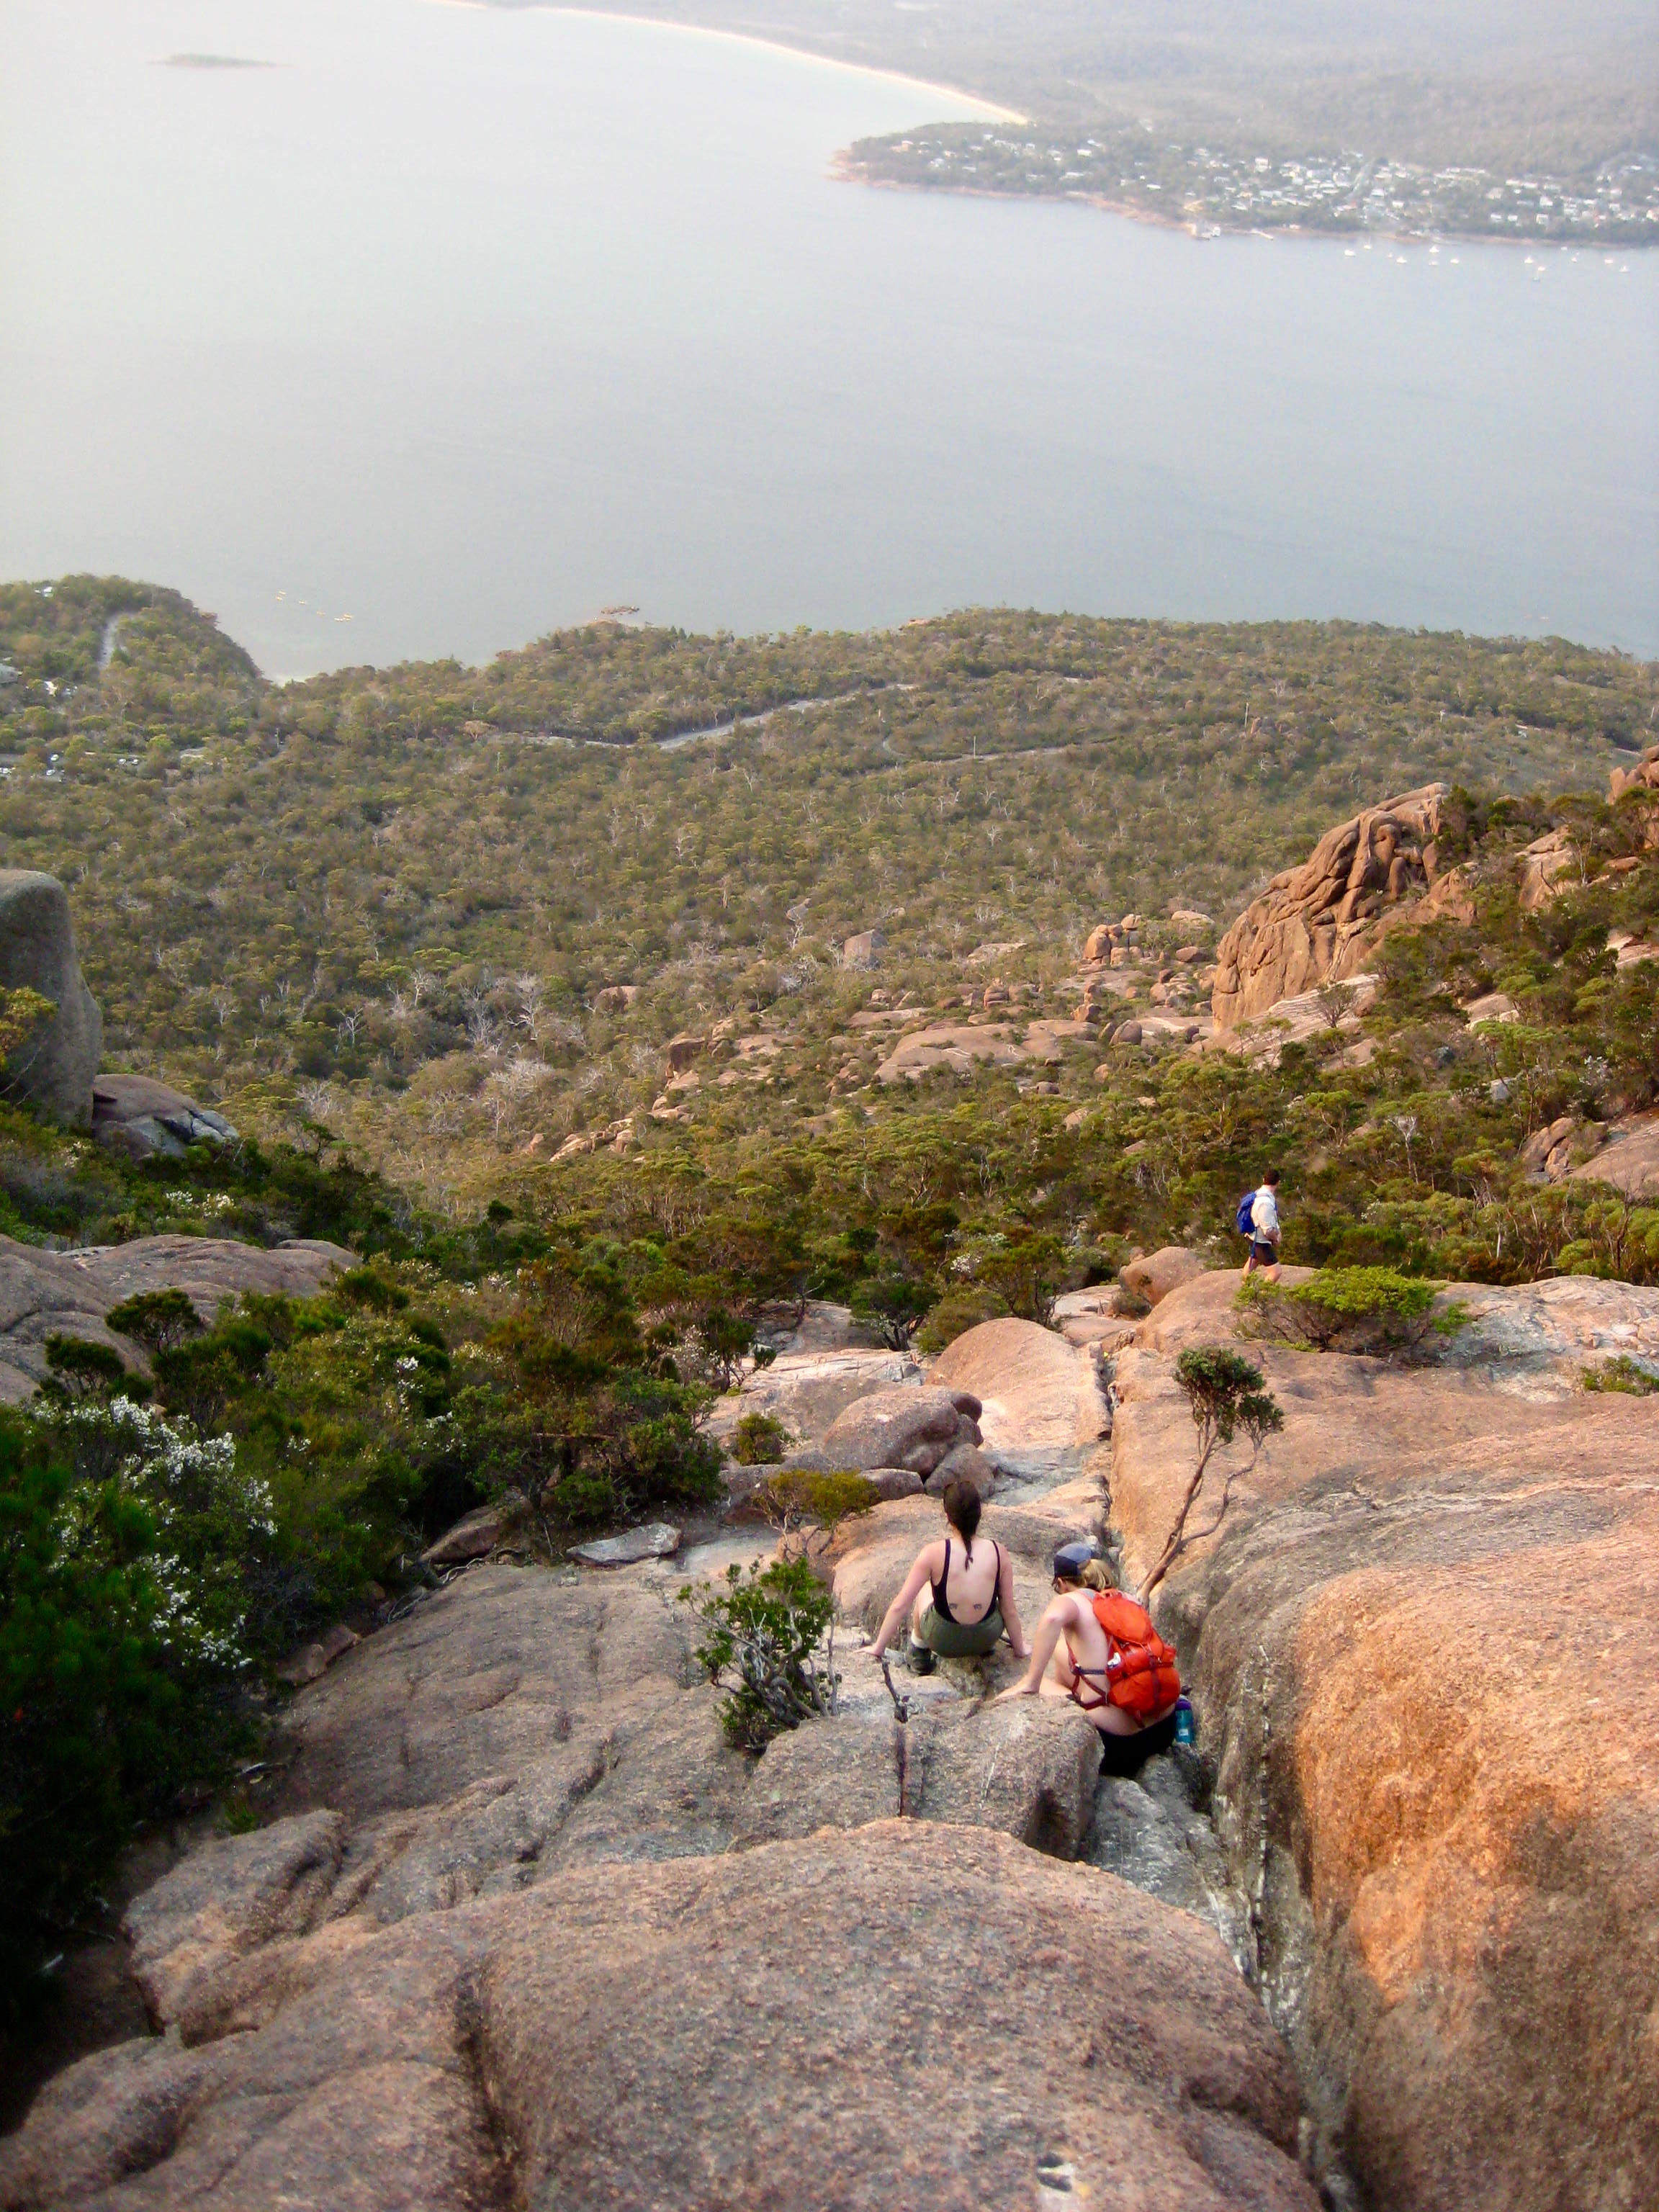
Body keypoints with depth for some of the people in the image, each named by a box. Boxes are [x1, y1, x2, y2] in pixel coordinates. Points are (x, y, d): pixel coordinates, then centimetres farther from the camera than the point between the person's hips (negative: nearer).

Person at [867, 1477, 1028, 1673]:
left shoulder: (934, 1553, -20)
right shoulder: (998, 1552, -16)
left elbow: (899, 1606, -15)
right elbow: (1009, 1610, -5)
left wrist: (878, 1647, -2)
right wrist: (1020, 1649, 13)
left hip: (943, 1641, -1)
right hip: (987, 1639, 1)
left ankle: (920, 1656, 38)